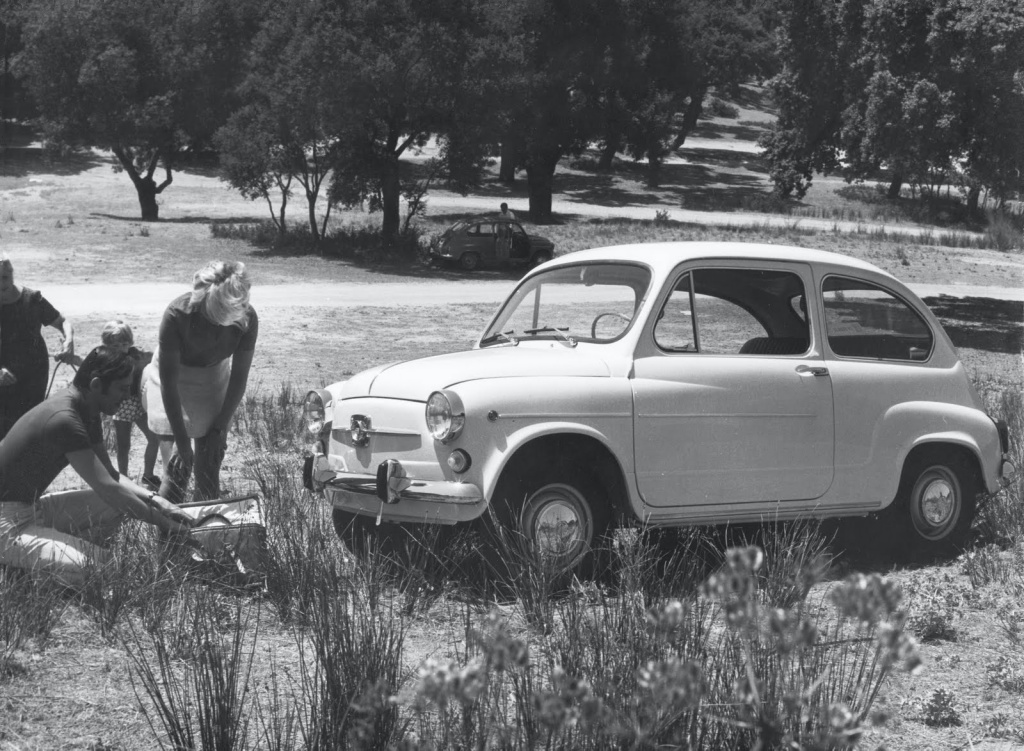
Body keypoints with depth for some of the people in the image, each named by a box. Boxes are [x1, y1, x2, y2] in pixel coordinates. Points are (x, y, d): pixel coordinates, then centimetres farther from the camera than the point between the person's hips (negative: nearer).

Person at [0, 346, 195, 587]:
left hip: (33, 507, 10)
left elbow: (110, 475, 14)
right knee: (97, 565, -28)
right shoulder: (64, 420, -24)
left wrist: (154, 499, -1)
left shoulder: (86, 413, 7)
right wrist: (166, 524, -17)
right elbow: (108, 488, -24)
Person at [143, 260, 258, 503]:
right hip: (174, 378, -2)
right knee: (178, 468, -12)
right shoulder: (177, 314, -33)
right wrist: (182, 440, -25)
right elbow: (169, 381, -26)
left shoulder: (247, 319, -25)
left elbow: (239, 377, -11)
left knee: (209, 468, -1)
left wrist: (220, 428, -9)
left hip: (214, 379, 3)